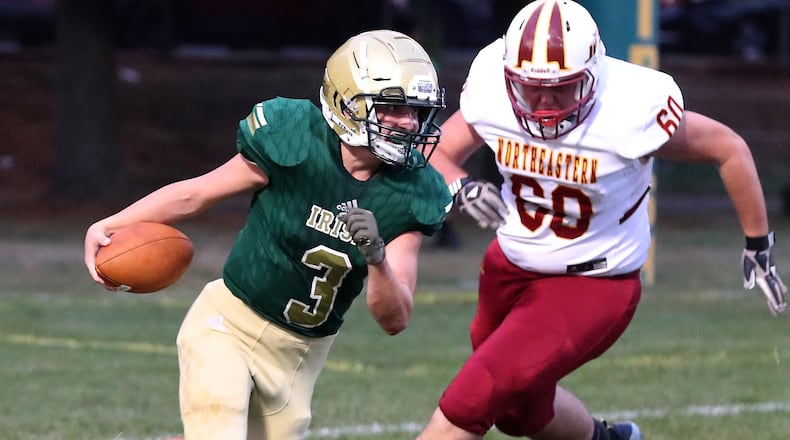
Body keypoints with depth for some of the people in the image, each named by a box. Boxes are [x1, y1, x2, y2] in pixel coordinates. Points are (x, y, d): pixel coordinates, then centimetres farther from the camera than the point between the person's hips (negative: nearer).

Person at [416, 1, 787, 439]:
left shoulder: (631, 110, -28)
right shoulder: (491, 92, -18)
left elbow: (728, 149, -12)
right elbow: (434, 157, -3)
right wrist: (461, 190, -28)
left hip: (592, 286, -6)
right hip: (510, 267, 6)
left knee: (471, 401, -19)